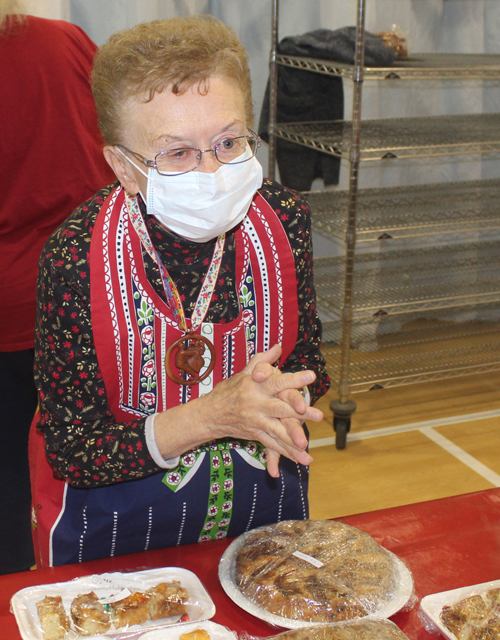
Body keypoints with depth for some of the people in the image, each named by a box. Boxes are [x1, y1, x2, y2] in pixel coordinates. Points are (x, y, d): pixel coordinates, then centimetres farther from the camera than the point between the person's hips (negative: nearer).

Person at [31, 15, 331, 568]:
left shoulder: (282, 221, -16)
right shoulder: (77, 256, -27)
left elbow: (307, 362, -3)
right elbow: (71, 454, -23)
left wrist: (280, 403, -26)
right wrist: (212, 415, -35)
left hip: (264, 505, 3)